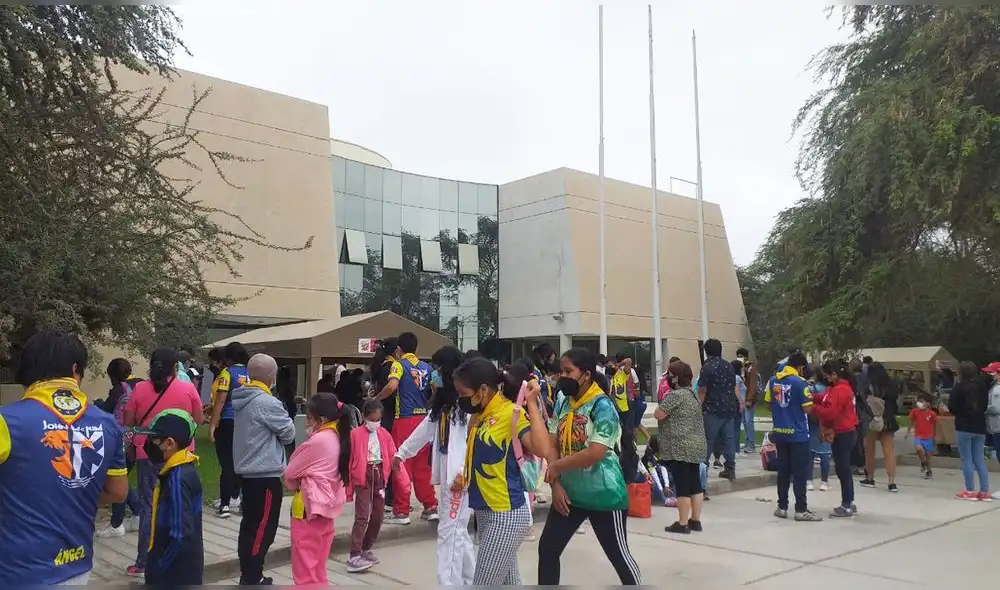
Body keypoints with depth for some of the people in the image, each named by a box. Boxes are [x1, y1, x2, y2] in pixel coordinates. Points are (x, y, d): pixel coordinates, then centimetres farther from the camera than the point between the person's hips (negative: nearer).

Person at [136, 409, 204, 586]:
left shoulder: (179, 478, -24)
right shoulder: (178, 470, 5)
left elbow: (181, 535, -27)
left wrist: (158, 567, -16)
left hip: (178, 569, -9)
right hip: (174, 566, 9)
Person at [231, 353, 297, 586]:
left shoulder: (242, 399, 8)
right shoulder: (267, 403, -20)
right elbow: (289, 433, -9)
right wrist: (283, 418, 6)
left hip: (247, 471, 9)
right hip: (266, 474, -9)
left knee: (249, 525, 16)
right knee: (262, 529, -1)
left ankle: (248, 575, 25)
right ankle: (252, 579, 4)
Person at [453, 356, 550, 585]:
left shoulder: (512, 413, -16)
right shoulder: (479, 415, 7)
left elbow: (542, 449, -31)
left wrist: (531, 403, -29)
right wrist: (466, 477, 3)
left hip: (506, 515, -8)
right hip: (485, 512, 8)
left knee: (484, 583, -1)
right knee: (508, 581, 17)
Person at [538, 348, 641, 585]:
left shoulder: (602, 406, -17)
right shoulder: (563, 404, 3)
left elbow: (595, 453, -26)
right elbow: (552, 445, 3)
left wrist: (556, 467, -15)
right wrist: (556, 484, -9)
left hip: (603, 494, -7)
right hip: (569, 492, 7)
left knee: (618, 554, 7)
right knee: (547, 549, 8)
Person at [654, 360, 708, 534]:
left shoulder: (675, 394, -15)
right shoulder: (692, 393, 15)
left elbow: (658, 414, -14)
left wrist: (662, 404, 1)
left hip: (680, 448, -9)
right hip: (696, 446, 9)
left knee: (682, 486, -5)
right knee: (695, 484, 11)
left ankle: (682, 524, -1)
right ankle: (695, 521, 17)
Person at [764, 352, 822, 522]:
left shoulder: (773, 380, 4)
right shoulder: (800, 382, -15)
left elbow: (768, 402, 11)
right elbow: (807, 409, -13)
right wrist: (809, 398, 6)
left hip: (780, 432, 6)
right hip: (798, 434, -6)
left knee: (783, 470, 13)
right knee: (800, 473, 2)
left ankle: (782, 507, 17)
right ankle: (801, 510, 7)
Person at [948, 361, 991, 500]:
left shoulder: (958, 388, -13)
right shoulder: (982, 387, 3)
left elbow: (951, 408, -10)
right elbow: (985, 406, 12)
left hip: (964, 428, -5)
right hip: (980, 427, 5)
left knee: (966, 460, 1)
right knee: (979, 459, 11)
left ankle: (970, 491, 1)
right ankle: (984, 491, 9)